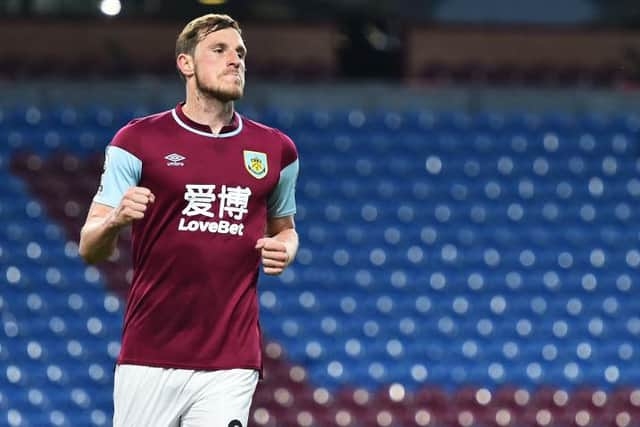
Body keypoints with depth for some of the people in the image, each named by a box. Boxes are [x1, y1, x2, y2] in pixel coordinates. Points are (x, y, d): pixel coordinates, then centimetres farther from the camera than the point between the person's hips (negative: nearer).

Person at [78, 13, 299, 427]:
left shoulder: (276, 150, 11)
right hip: (148, 359, -2)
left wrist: (284, 249, 2)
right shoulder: (138, 140, 2)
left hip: (231, 365, 2)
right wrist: (115, 220, -20)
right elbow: (90, 249, 2)